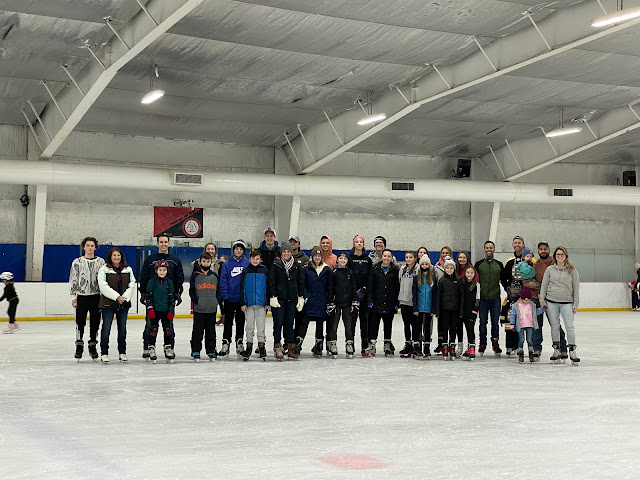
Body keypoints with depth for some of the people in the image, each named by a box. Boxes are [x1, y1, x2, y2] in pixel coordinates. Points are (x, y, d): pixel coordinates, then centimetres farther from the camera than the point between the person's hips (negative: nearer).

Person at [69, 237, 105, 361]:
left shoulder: (101, 262, 6)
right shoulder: (77, 262, 3)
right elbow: (73, 280, 3)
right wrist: (73, 296, -2)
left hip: (96, 296, 1)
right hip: (81, 296, -1)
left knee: (95, 322, 6)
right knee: (80, 322, -1)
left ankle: (93, 346, 18)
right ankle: (79, 346, 10)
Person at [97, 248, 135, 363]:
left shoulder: (128, 270, 10)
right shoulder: (104, 270, -2)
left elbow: (132, 285, 5)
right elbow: (104, 287, -11)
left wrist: (125, 297, -10)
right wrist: (117, 297, -16)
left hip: (124, 304, 4)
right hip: (108, 303, -3)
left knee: (122, 328, 9)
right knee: (106, 328, -4)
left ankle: (122, 352, 18)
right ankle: (104, 353, 3)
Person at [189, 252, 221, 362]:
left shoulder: (214, 276, 9)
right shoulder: (195, 275, 1)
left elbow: (219, 290, 14)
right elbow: (191, 290, 3)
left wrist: (216, 299, 1)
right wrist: (195, 300, -8)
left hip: (212, 308, 2)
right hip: (199, 309, -2)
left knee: (211, 331, 8)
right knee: (197, 331, 1)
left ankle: (211, 351, 17)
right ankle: (195, 351, 10)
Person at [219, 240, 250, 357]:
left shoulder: (247, 263, 1)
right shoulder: (227, 264, 1)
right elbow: (223, 280, -1)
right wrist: (225, 295, -8)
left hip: (242, 298, 1)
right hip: (230, 298, -1)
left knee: (240, 321, 10)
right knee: (228, 321, 3)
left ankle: (239, 343, 19)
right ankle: (225, 343, 8)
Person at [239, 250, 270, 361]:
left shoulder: (265, 271, 2)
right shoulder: (245, 271, 3)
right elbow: (242, 288, 5)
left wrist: (268, 302, 2)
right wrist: (242, 303, 0)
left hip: (261, 303, -1)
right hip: (249, 303, 1)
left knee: (261, 326, 2)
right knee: (249, 326, 7)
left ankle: (261, 347, 10)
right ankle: (249, 346, 15)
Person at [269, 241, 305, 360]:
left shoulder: (297, 266, 7)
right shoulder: (276, 265, -2)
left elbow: (301, 282, 12)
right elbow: (271, 282, -3)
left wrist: (301, 297, 7)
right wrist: (273, 297, -10)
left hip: (292, 299, 2)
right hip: (279, 299, -2)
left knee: (289, 323, 6)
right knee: (278, 322, -1)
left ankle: (291, 346, 11)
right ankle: (277, 346, 7)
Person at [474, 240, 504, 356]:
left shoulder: (499, 265, 9)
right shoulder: (479, 264, 4)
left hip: (495, 298, 1)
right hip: (483, 298, -1)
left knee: (495, 322, 5)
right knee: (483, 322, 2)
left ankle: (495, 343, 16)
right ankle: (482, 344, 10)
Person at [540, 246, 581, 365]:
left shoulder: (572, 270, 4)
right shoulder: (550, 270, 7)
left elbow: (576, 287, 4)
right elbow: (544, 285, 10)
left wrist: (576, 304, 1)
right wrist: (542, 300, 3)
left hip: (566, 302, -2)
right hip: (551, 302, 2)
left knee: (570, 326, -10)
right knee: (554, 326, 6)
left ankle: (572, 351, -3)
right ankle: (556, 350, 17)